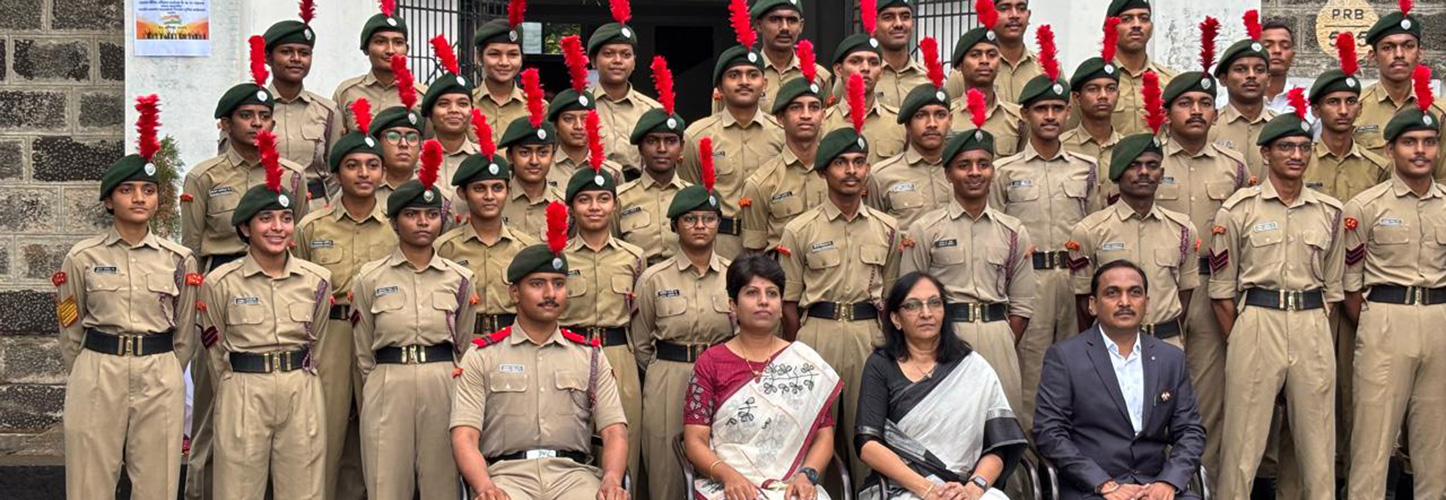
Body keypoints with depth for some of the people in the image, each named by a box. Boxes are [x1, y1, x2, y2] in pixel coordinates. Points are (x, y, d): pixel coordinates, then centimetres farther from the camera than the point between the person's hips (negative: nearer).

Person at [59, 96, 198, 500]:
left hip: (161, 379, 1)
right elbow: (70, 331, 10)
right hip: (96, 374, -1)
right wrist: (86, 379, 13)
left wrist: (162, 376, 12)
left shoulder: (179, 260, 4)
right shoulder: (82, 258, 2)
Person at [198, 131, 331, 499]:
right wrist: (236, 389, 11)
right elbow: (217, 348, 6)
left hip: (302, 392, 2)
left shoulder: (317, 280, 3)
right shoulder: (221, 283, -3)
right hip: (243, 393, -2)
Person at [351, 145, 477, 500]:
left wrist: (456, 393, 12)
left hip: (444, 386, 1)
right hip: (388, 387, -1)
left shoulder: (461, 279, 7)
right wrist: (379, 389, 10)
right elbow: (363, 353, 10)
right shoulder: (369, 279, 4)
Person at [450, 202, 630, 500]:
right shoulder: (482, 356, 12)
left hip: (573, 473, 2)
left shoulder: (591, 356, 18)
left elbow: (614, 430, 9)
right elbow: (465, 436, 2)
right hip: (508, 473, -2)